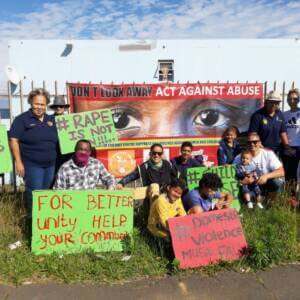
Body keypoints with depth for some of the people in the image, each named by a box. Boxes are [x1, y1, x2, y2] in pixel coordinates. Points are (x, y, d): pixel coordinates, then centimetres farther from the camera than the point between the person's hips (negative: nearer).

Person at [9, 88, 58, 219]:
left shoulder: (51, 119, 10)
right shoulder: (22, 119, -7)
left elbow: (57, 140, 23)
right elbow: (13, 140, -11)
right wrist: (18, 162, -15)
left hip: (50, 164, 6)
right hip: (32, 165, -5)